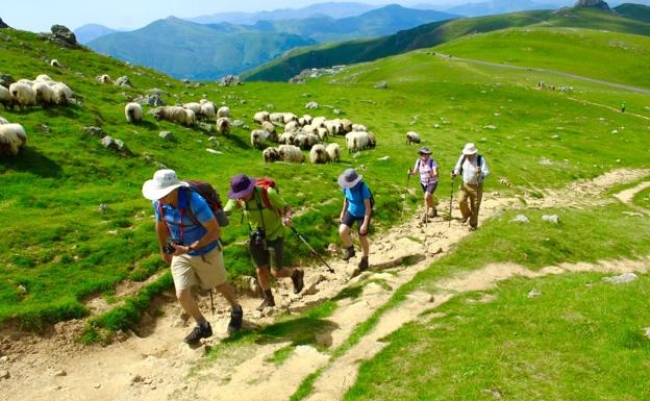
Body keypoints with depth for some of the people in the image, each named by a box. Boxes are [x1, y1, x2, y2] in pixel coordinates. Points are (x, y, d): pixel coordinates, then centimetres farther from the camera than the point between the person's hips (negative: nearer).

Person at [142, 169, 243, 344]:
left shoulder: (195, 202, -34)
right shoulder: (159, 203, -16)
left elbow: (216, 231, -29)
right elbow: (161, 226, 6)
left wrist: (189, 248, -32)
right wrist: (164, 250, 17)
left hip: (206, 252, -4)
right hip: (180, 254, 4)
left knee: (221, 286, 18)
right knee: (182, 295, -2)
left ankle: (236, 311, 48)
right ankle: (203, 326, 23)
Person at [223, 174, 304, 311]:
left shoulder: (268, 193, -28)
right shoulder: (237, 198, -15)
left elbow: (288, 208, -24)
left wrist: (287, 217, -47)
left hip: (275, 236, -4)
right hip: (257, 238, 4)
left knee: (276, 272, 0)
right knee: (261, 270, 10)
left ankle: (296, 274, 32)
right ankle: (268, 299, 32)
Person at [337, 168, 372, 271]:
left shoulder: (363, 188, -30)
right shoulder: (347, 186, -14)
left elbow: (368, 207, -26)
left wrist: (365, 224, -28)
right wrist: (343, 211, 13)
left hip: (363, 214, -4)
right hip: (351, 211, 4)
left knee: (362, 238, 6)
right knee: (342, 231, -16)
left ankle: (365, 259, 33)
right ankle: (350, 249, 12)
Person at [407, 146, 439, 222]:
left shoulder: (432, 161, -20)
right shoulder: (418, 161, -7)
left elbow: (436, 173, -26)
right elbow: (415, 172, -8)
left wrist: (432, 175, -47)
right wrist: (410, 172, -29)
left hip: (432, 182, -5)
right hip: (423, 183, 5)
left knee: (426, 197, -21)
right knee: (429, 197, 21)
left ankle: (426, 215, -11)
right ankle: (434, 211, 46)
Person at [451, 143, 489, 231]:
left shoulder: (480, 159, -18)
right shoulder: (463, 157, -7)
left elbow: (486, 173, -20)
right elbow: (458, 168, 9)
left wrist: (480, 172, -42)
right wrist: (454, 173, -10)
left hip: (476, 186, -3)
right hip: (465, 184, 3)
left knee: (475, 206, 5)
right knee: (461, 201, -13)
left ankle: (473, 224, 26)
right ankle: (466, 214, 20)